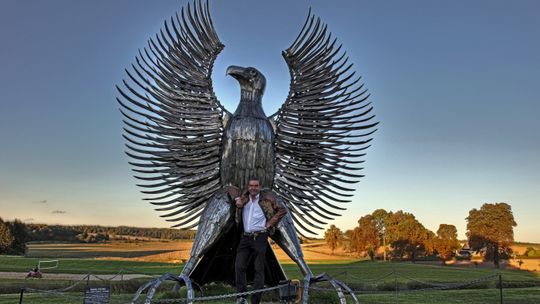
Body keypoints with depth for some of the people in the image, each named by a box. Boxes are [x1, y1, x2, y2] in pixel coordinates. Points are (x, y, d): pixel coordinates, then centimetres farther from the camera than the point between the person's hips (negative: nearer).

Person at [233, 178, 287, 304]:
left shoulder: (266, 198, -2)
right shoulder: (243, 198, 9)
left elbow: (282, 210, 4)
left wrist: (270, 223, -3)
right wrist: (237, 199, 4)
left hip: (260, 238, -4)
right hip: (245, 238, 4)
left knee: (259, 269, -1)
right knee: (239, 266, -3)